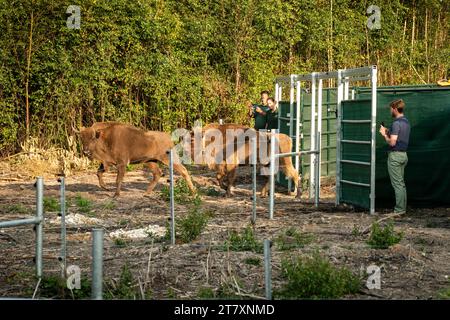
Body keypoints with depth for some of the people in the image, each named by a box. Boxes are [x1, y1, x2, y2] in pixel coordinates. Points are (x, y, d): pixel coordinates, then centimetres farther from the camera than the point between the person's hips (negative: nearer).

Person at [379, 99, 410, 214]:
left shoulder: (396, 123, -17)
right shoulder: (406, 122, 13)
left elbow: (392, 142, -22)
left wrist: (384, 134, -7)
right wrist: (389, 132, 16)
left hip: (395, 155, -9)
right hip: (404, 154, 9)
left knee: (397, 184, -6)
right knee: (401, 183, 13)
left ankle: (399, 210, -4)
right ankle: (402, 207, 17)